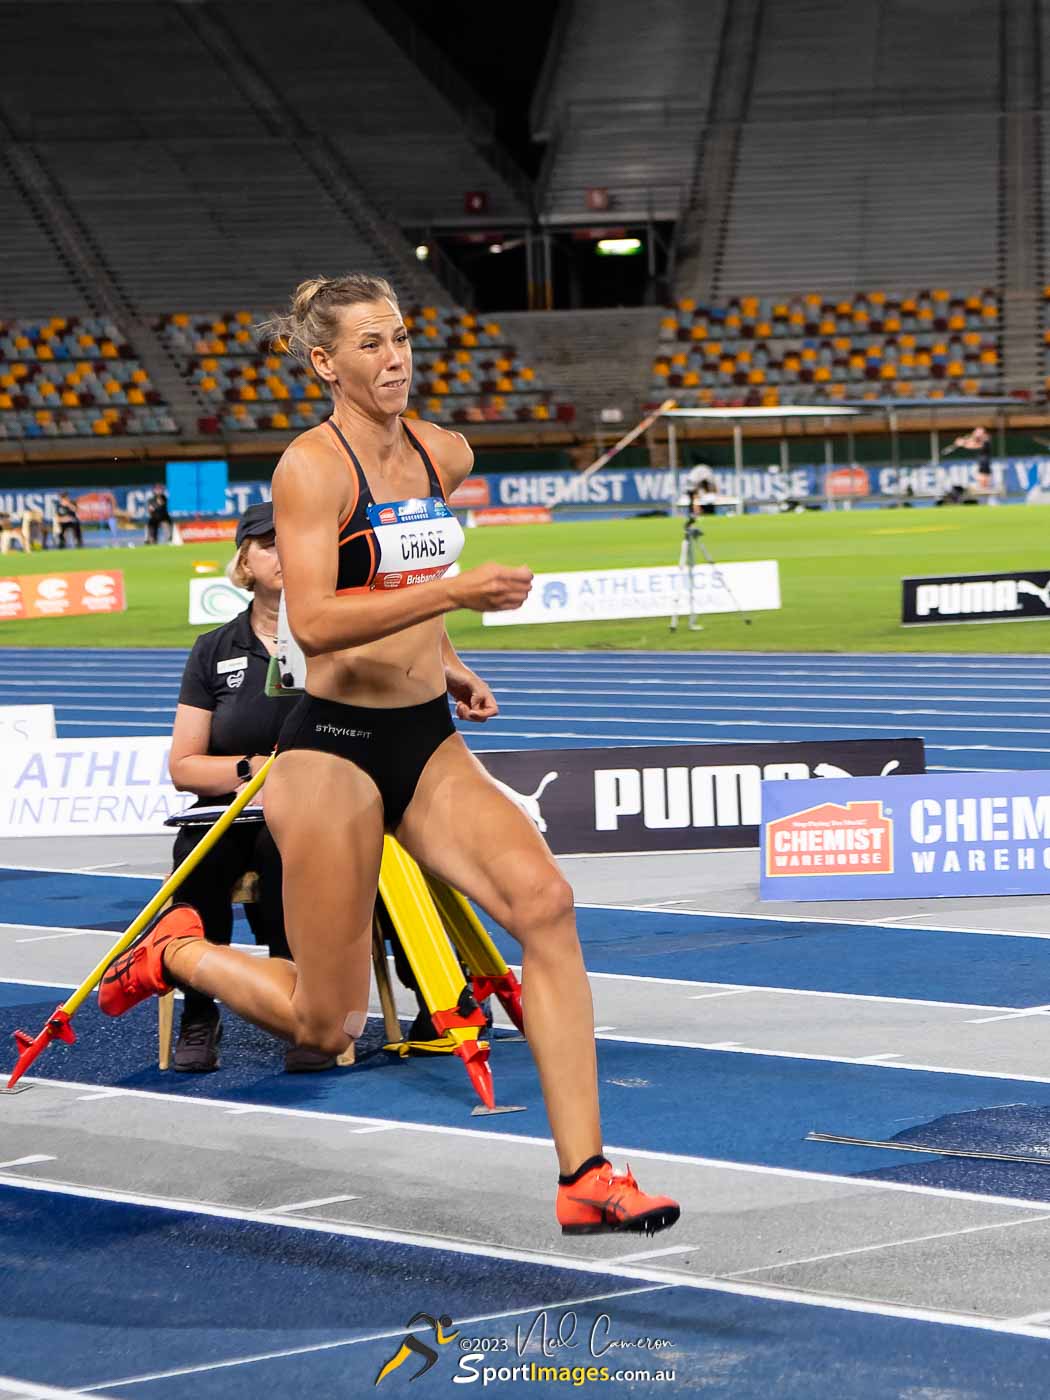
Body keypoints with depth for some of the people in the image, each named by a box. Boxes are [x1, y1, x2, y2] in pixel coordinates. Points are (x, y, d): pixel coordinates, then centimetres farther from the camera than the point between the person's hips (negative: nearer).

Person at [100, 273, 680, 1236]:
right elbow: (312, 621, -25)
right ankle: (176, 953, 32)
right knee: (326, 1027, 1)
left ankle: (584, 1178, -19)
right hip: (335, 747, -6)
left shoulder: (445, 456, 9)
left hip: (430, 743, 6)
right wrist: (452, 592, -32)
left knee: (544, 900, -19)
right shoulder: (313, 467, -12)